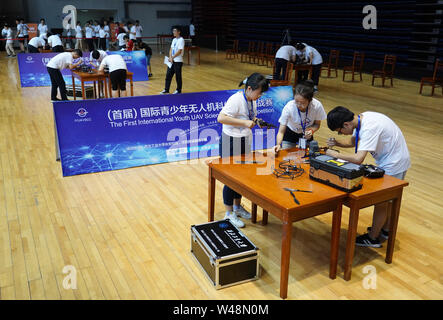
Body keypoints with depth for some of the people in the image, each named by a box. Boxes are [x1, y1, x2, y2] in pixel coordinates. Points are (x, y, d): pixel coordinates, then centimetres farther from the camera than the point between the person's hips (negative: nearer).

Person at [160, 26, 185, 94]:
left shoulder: (181, 40, -11)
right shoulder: (174, 39, 14)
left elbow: (179, 51, -17)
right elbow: (171, 49, 12)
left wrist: (172, 57, -12)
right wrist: (170, 57, -4)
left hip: (178, 61, -8)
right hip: (172, 61, 8)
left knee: (178, 76, 2)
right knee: (168, 75, 7)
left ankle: (178, 90, 14)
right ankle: (166, 90, 13)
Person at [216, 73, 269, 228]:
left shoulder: (252, 100, 5)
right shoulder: (236, 99, -22)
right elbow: (221, 118, -32)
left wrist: (254, 120, -1)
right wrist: (245, 123, -31)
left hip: (245, 142, 9)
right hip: (231, 143, -9)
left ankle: (237, 206, 37)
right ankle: (229, 213, 17)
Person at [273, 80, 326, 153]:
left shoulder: (317, 106, -30)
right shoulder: (289, 107, -35)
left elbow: (317, 124, -10)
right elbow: (281, 131, -31)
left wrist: (312, 130, -31)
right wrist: (278, 144, -49)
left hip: (307, 134, 2)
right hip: (290, 133, -1)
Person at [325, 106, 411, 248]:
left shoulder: (369, 128, -33)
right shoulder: (362, 118, -4)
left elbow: (358, 159, -39)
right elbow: (353, 141, 11)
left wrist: (335, 154, -27)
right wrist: (337, 143, -8)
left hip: (394, 164, -9)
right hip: (393, 160, 9)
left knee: (381, 201, 4)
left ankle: (373, 238, 19)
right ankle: (386, 230, 41)